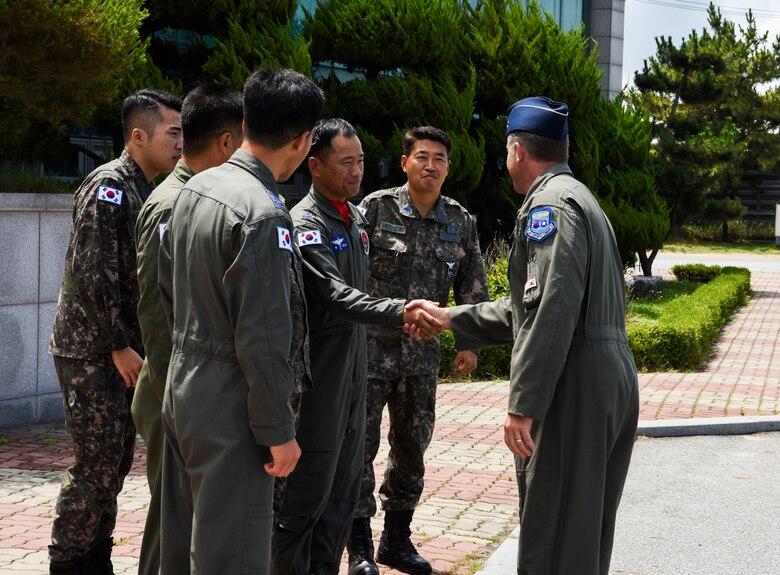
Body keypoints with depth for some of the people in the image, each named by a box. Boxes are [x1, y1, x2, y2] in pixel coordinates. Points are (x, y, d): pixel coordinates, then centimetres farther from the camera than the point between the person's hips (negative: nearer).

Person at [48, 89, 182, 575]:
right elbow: (91, 274, -21)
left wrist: (135, 345, 13)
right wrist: (118, 347, -18)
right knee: (97, 465, -6)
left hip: (124, 351, 9)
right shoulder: (108, 186, -14)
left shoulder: (147, 193, 14)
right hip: (92, 351, -9)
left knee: (117, 461, 13)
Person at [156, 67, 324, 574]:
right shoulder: (264, 215, -22)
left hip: (182, 385, 9)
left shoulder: (195, 188, 5)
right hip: (228, 405, -9)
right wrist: (278, 430, -14)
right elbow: (262, 338, -22)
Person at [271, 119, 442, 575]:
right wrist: (400, 314, -38)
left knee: (345, 486, 13)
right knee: (309, 487, -3)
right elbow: (336, 296, -27)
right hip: (320, 371, -8)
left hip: (354, 367, 9)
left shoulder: (357, 217, 12)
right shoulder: (305, 224, -15)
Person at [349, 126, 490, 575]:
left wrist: (470, 343, 5)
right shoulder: (376, 208, -6)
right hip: (371, 345, -4)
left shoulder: (462, 223, 5)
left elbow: (473, 288, 10)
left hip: (422, 351, 4)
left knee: (412, 446, 12)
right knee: (361, 442, -2)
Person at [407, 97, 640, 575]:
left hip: (574, 387, -10)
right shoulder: (579, 198, 22)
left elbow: (553, 310, -22)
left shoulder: (549, 203, -10)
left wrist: (523, 405, -22)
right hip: (613, 378, 10)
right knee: (588, 530, 17)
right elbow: (529, 305, 24)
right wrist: (450, 319, 25)